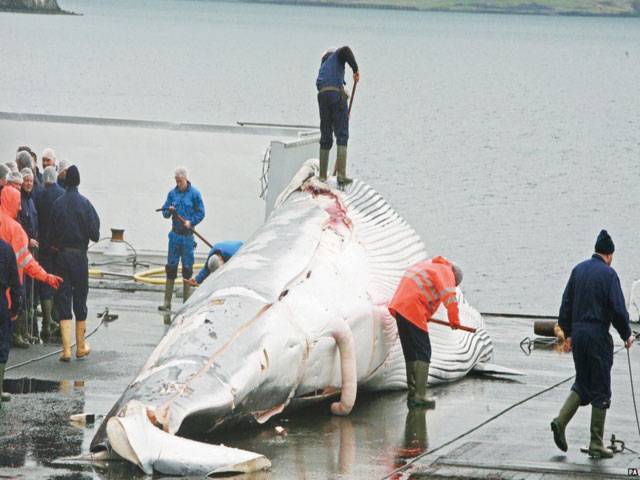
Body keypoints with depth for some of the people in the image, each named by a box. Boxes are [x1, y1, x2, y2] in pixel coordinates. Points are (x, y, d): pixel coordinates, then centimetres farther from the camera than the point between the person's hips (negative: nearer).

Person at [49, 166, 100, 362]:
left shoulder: (57, 204, -4)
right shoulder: (85, 204, -7)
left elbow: (51, 233, -2)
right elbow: (94, 234, -8)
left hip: (61, 255, 0)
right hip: (80, 255, 0)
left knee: (63, 301, 2)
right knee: (80, 299, 11)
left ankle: (66, 349, -6)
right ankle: (81, 347, 19)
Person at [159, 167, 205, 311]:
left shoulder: (194, 194, -3)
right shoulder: (172, 193, 6)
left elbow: (201, 213, -1)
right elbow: (165, 212, 8)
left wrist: (191, 222, -16)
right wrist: (169, 211, -14)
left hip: (187, 235, -3)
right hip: (175, 234, 3)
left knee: (187, 267, 0)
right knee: (171, 267, 1)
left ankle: (187, 303, 7)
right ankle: (167, 302, 3)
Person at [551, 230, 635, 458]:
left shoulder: (578, 270, 8)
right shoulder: (608, 274, -10)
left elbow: (566, 303, 12)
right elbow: (618, 309, -13)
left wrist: (568, 333, 20)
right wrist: (627, 335, 1)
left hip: (578, 333, 6)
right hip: (598, 335, -6)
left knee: (582, 383, 18)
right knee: (600, 390, 2)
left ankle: (561, 421, -1)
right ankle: (596, 444, 4)